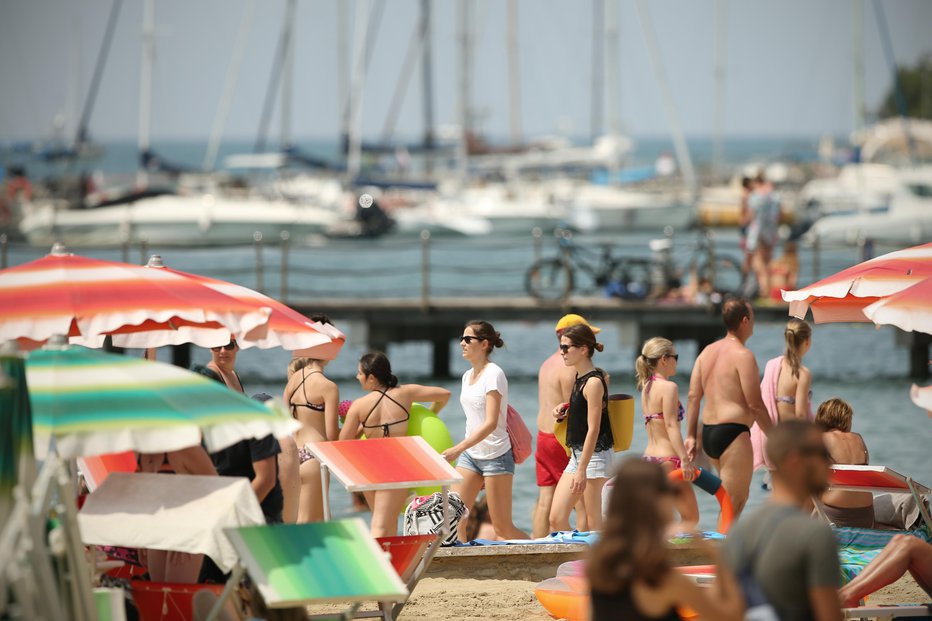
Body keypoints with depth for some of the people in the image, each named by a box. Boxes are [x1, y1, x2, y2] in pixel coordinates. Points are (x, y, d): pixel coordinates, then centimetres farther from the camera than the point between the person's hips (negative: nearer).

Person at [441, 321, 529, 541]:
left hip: (495, 455, -8)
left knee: (503, 528, -3)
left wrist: (458, 449, -29)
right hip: (470, 455, 8)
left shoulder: (493, 374, -14)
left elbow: (491, 423, -22)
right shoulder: (467, 376, 11)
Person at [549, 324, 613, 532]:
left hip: (595, 456, -9)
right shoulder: (579, 379, 13)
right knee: (556, 519, 4)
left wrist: (582, 469, -22)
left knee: (595, 524, -6)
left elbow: (593, 429, -19)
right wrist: (564, 410, 8)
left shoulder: (593, 382, -15)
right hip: (577, 455, 9)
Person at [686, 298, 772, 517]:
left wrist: (690, 436, 11)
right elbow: (755, 404, -14)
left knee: (741, 494, 20)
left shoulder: (708, 352, 13)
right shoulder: (742, 355, -11)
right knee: (733, 502, -4)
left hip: (708, 433, 8)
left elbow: (693, 396, 10)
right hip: (733, 433, -8)